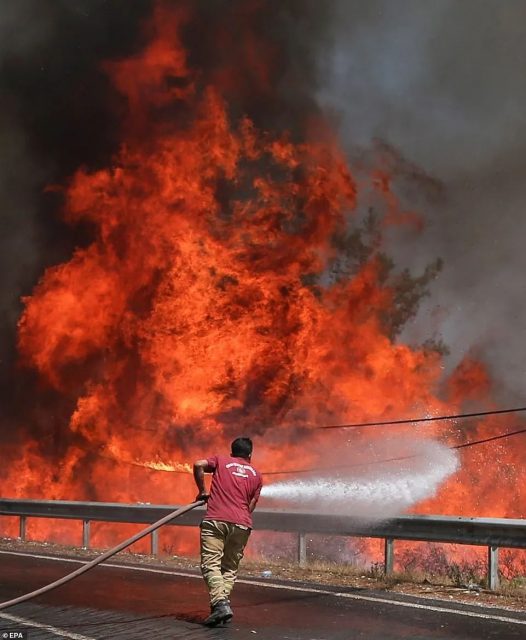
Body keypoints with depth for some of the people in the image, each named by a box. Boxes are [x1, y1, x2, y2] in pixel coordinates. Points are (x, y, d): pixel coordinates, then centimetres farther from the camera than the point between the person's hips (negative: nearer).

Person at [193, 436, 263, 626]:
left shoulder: (221, 461, 17)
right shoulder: (256, 475, 22)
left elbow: (198, 465, -1)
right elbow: (251, 506, 17)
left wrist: (202, 492, 9)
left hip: (216, 519, -3)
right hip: (242, 524, 3)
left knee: (211, 563, -8)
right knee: (230, 567, 14)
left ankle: (220, 603, -25)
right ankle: (224, 601, 0)